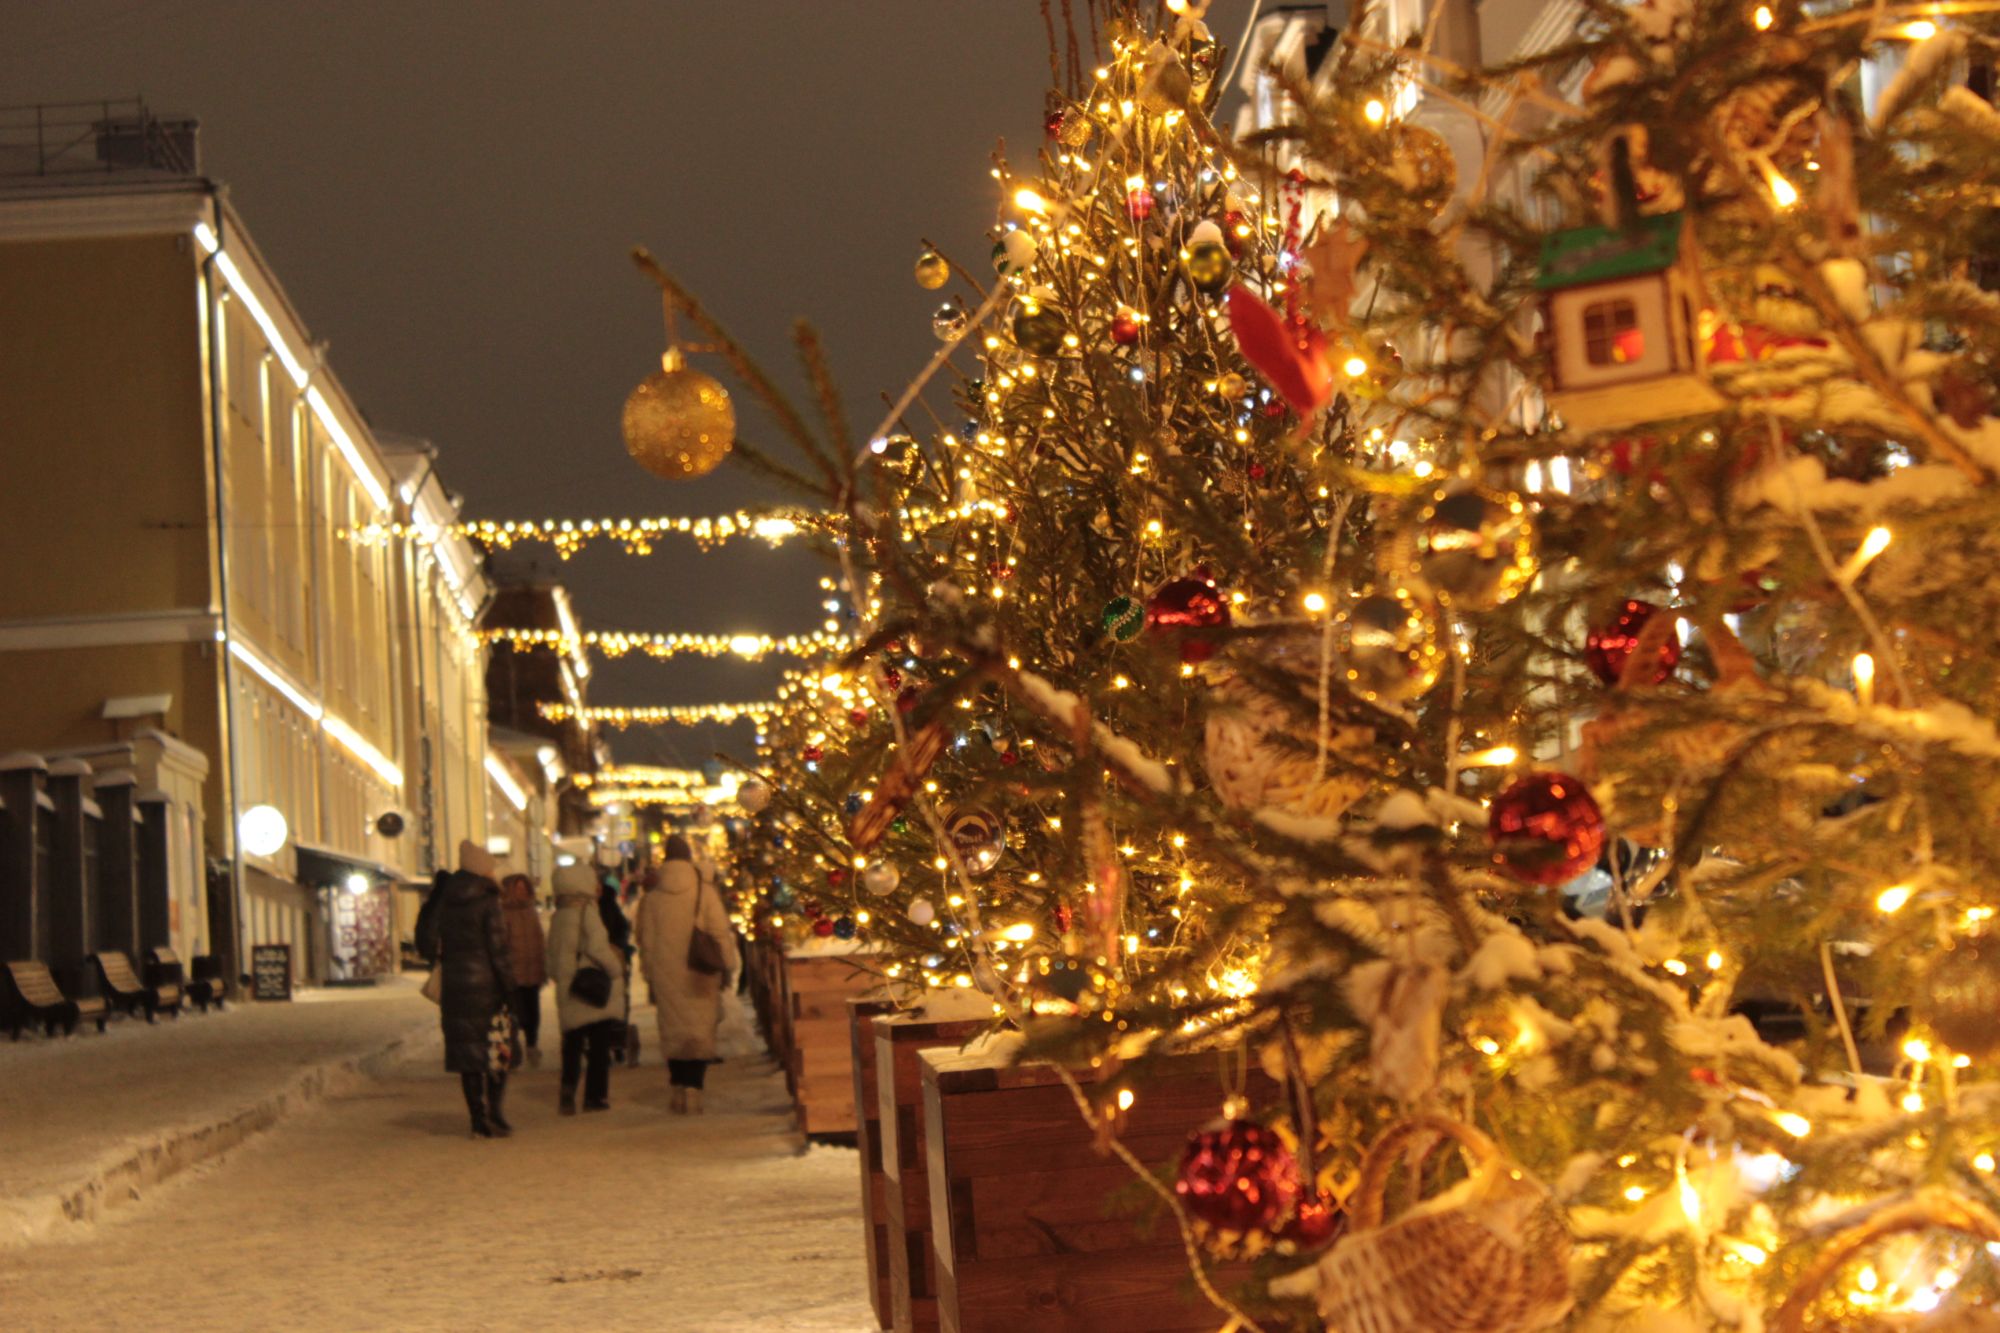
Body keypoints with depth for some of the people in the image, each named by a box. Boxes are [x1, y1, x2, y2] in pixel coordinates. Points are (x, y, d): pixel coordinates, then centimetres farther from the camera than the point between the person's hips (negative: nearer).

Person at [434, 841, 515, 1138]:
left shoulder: (446, 900, 7)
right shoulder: (487, 900, -10)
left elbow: (438, 945, 10)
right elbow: (498, 946, -13)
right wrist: (509, 985, -8)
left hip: (454, 983, 5)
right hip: (485, 981, -5)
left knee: (467, 1052, 8)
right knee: (497, 1048, 4)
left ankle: (479, 1119, 7)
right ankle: (493, 1112, -4)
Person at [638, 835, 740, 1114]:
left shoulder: (651, 898, 1)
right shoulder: (705, 893, -5)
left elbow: (646, 943, 6)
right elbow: (721, 933, -4)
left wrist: (651, 976, 15)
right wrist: (728, 966, 5)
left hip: (666, 975, 2)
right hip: (700, 975, -2)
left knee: (673, 1030, 11)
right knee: (701, 1031, 3)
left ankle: (679, 1090, 12)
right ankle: (694, 1089, -7)